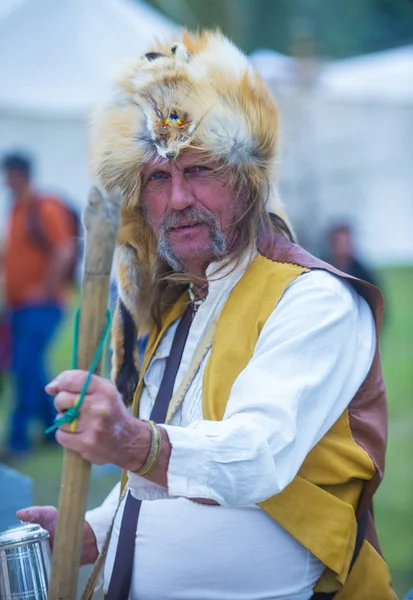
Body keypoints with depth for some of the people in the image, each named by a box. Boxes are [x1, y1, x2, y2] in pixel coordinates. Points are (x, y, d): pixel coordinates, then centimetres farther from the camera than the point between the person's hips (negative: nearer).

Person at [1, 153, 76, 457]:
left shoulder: (45, 209, -10)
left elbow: (65, 252, -18)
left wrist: (45, 289, -19)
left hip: (41, 304, -9)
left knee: (27, 366, -13)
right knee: (27, 368, 10)